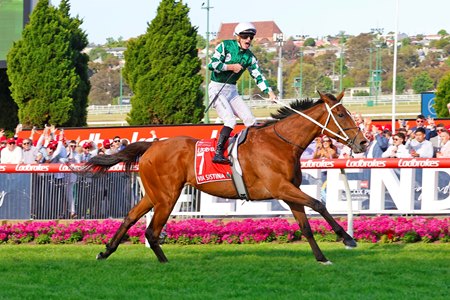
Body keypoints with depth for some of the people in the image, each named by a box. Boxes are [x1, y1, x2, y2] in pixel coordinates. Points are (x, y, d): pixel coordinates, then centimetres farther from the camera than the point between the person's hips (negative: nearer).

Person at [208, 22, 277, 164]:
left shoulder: (249, 57, 7)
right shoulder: (225, 46, -8)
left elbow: (258, 76, 5)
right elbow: (212, 64, -17)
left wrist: (269, 92, -8)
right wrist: (231, 67, -13)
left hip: (232, 91, 7)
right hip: (217, 88, -7)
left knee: (251, 120, -1)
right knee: (230, 119, -23)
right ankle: (218, 154, -24)